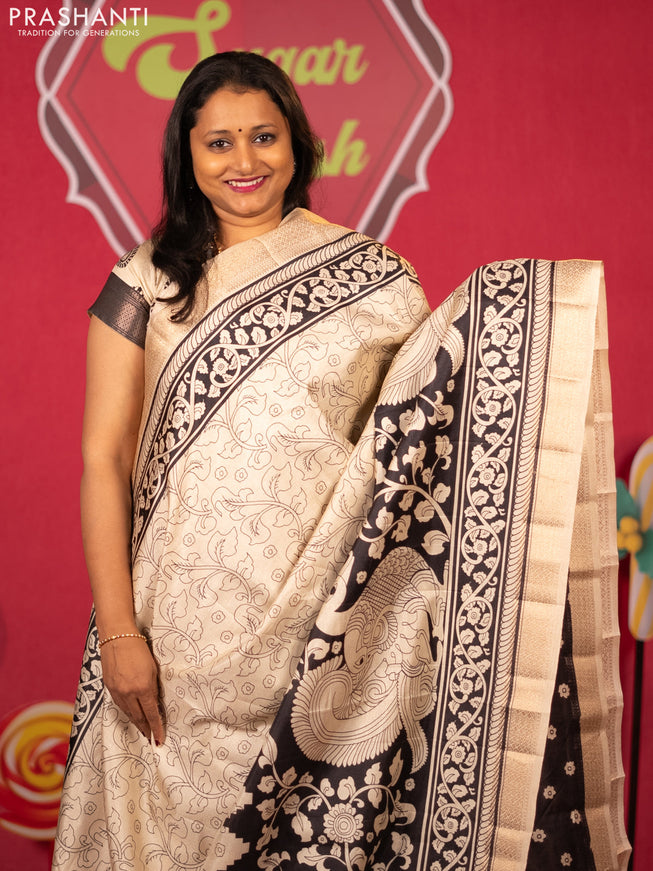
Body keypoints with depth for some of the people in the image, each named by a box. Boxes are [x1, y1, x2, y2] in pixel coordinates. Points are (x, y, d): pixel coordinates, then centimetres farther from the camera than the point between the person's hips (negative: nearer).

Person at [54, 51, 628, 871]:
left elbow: (438, 420, 1)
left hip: (330, 628, 0)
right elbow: (104, 459, 0)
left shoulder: (371, 277, 3)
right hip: (184, 619, 1)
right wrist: (118, 632, -6)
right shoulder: (147, 282, 3)